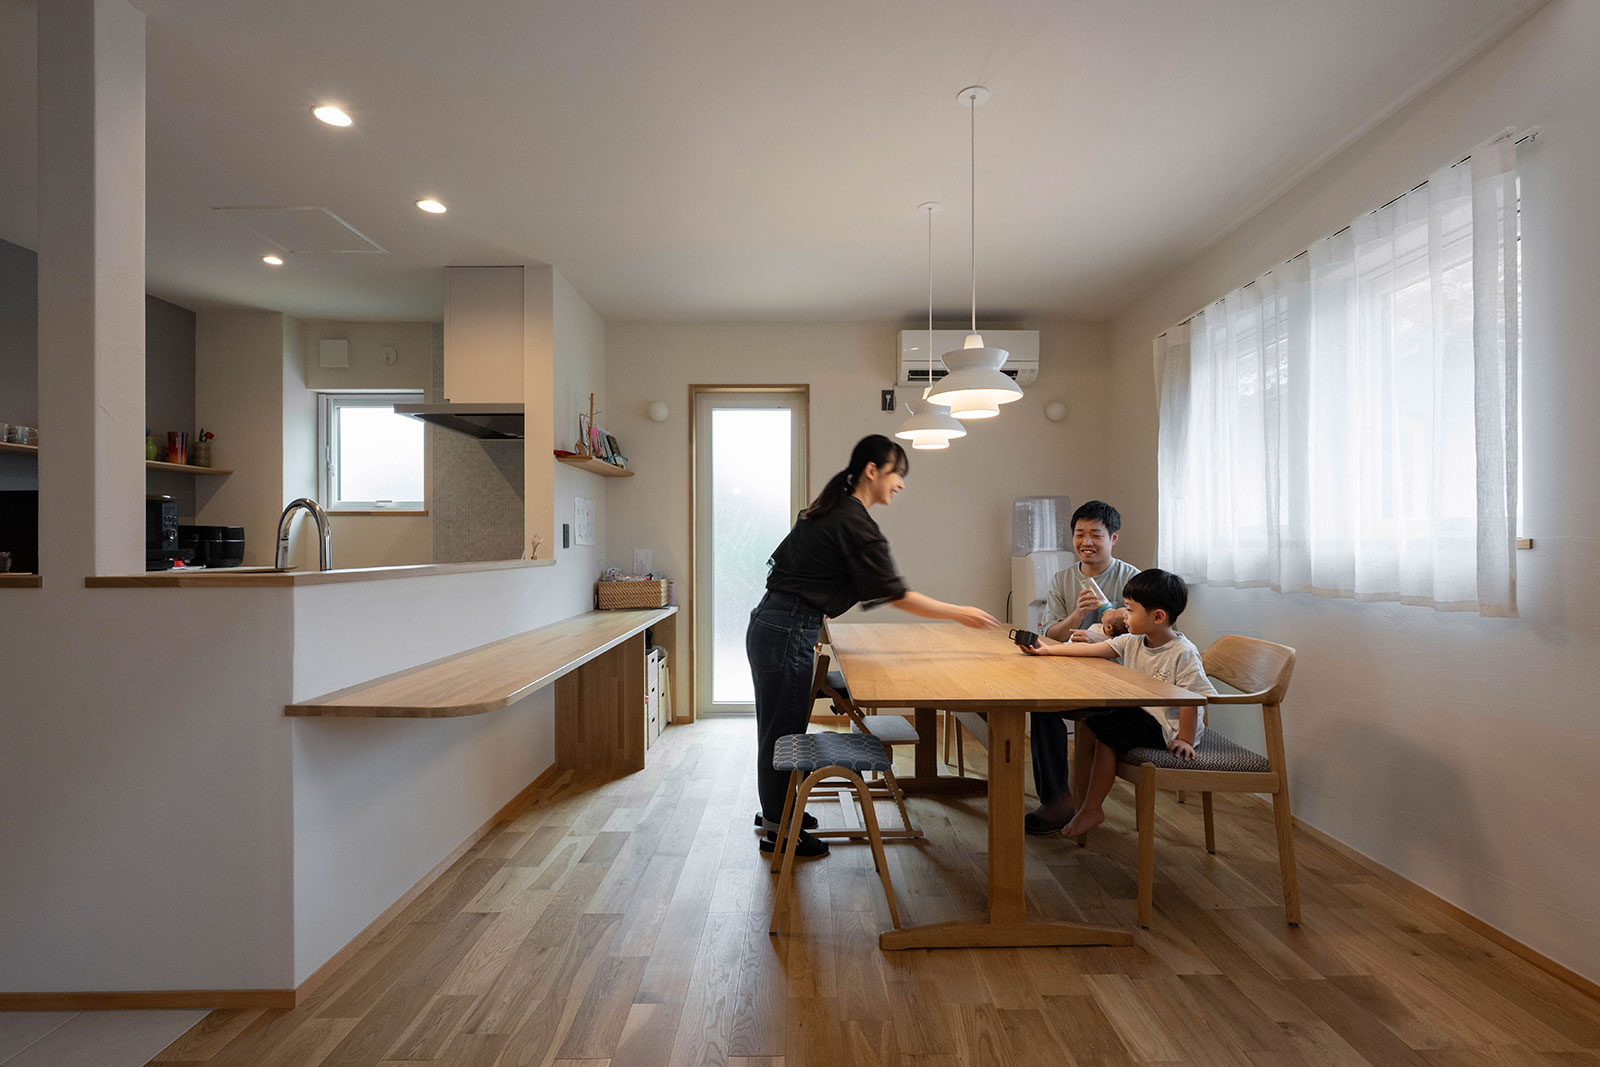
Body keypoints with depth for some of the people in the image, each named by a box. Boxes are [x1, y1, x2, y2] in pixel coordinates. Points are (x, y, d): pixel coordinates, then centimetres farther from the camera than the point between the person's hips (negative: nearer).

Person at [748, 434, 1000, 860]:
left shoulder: (825, 510, 13)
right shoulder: (855, 523, -16)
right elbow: (896, 595, -14)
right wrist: (960, 613, -5)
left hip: (770, 623, 10)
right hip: (788, 633, -10)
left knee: (778, 727, 20)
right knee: (784, 731, 3)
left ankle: (776, 809, 36)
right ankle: (777, 830, 19)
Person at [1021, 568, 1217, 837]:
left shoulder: (1183, 653, -21)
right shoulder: (1132, 642, 0)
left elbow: (1192, 699, -21)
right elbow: (1092, 649, 1)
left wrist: (1185, 740, -19)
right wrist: (1048, 650, -1)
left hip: (1165, 724, -8)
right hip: (1137, 710, 8)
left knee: (1107, 738, -19)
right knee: (1089, 725, 3)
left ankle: (1092, 810, -2)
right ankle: (1078, 799, 13)